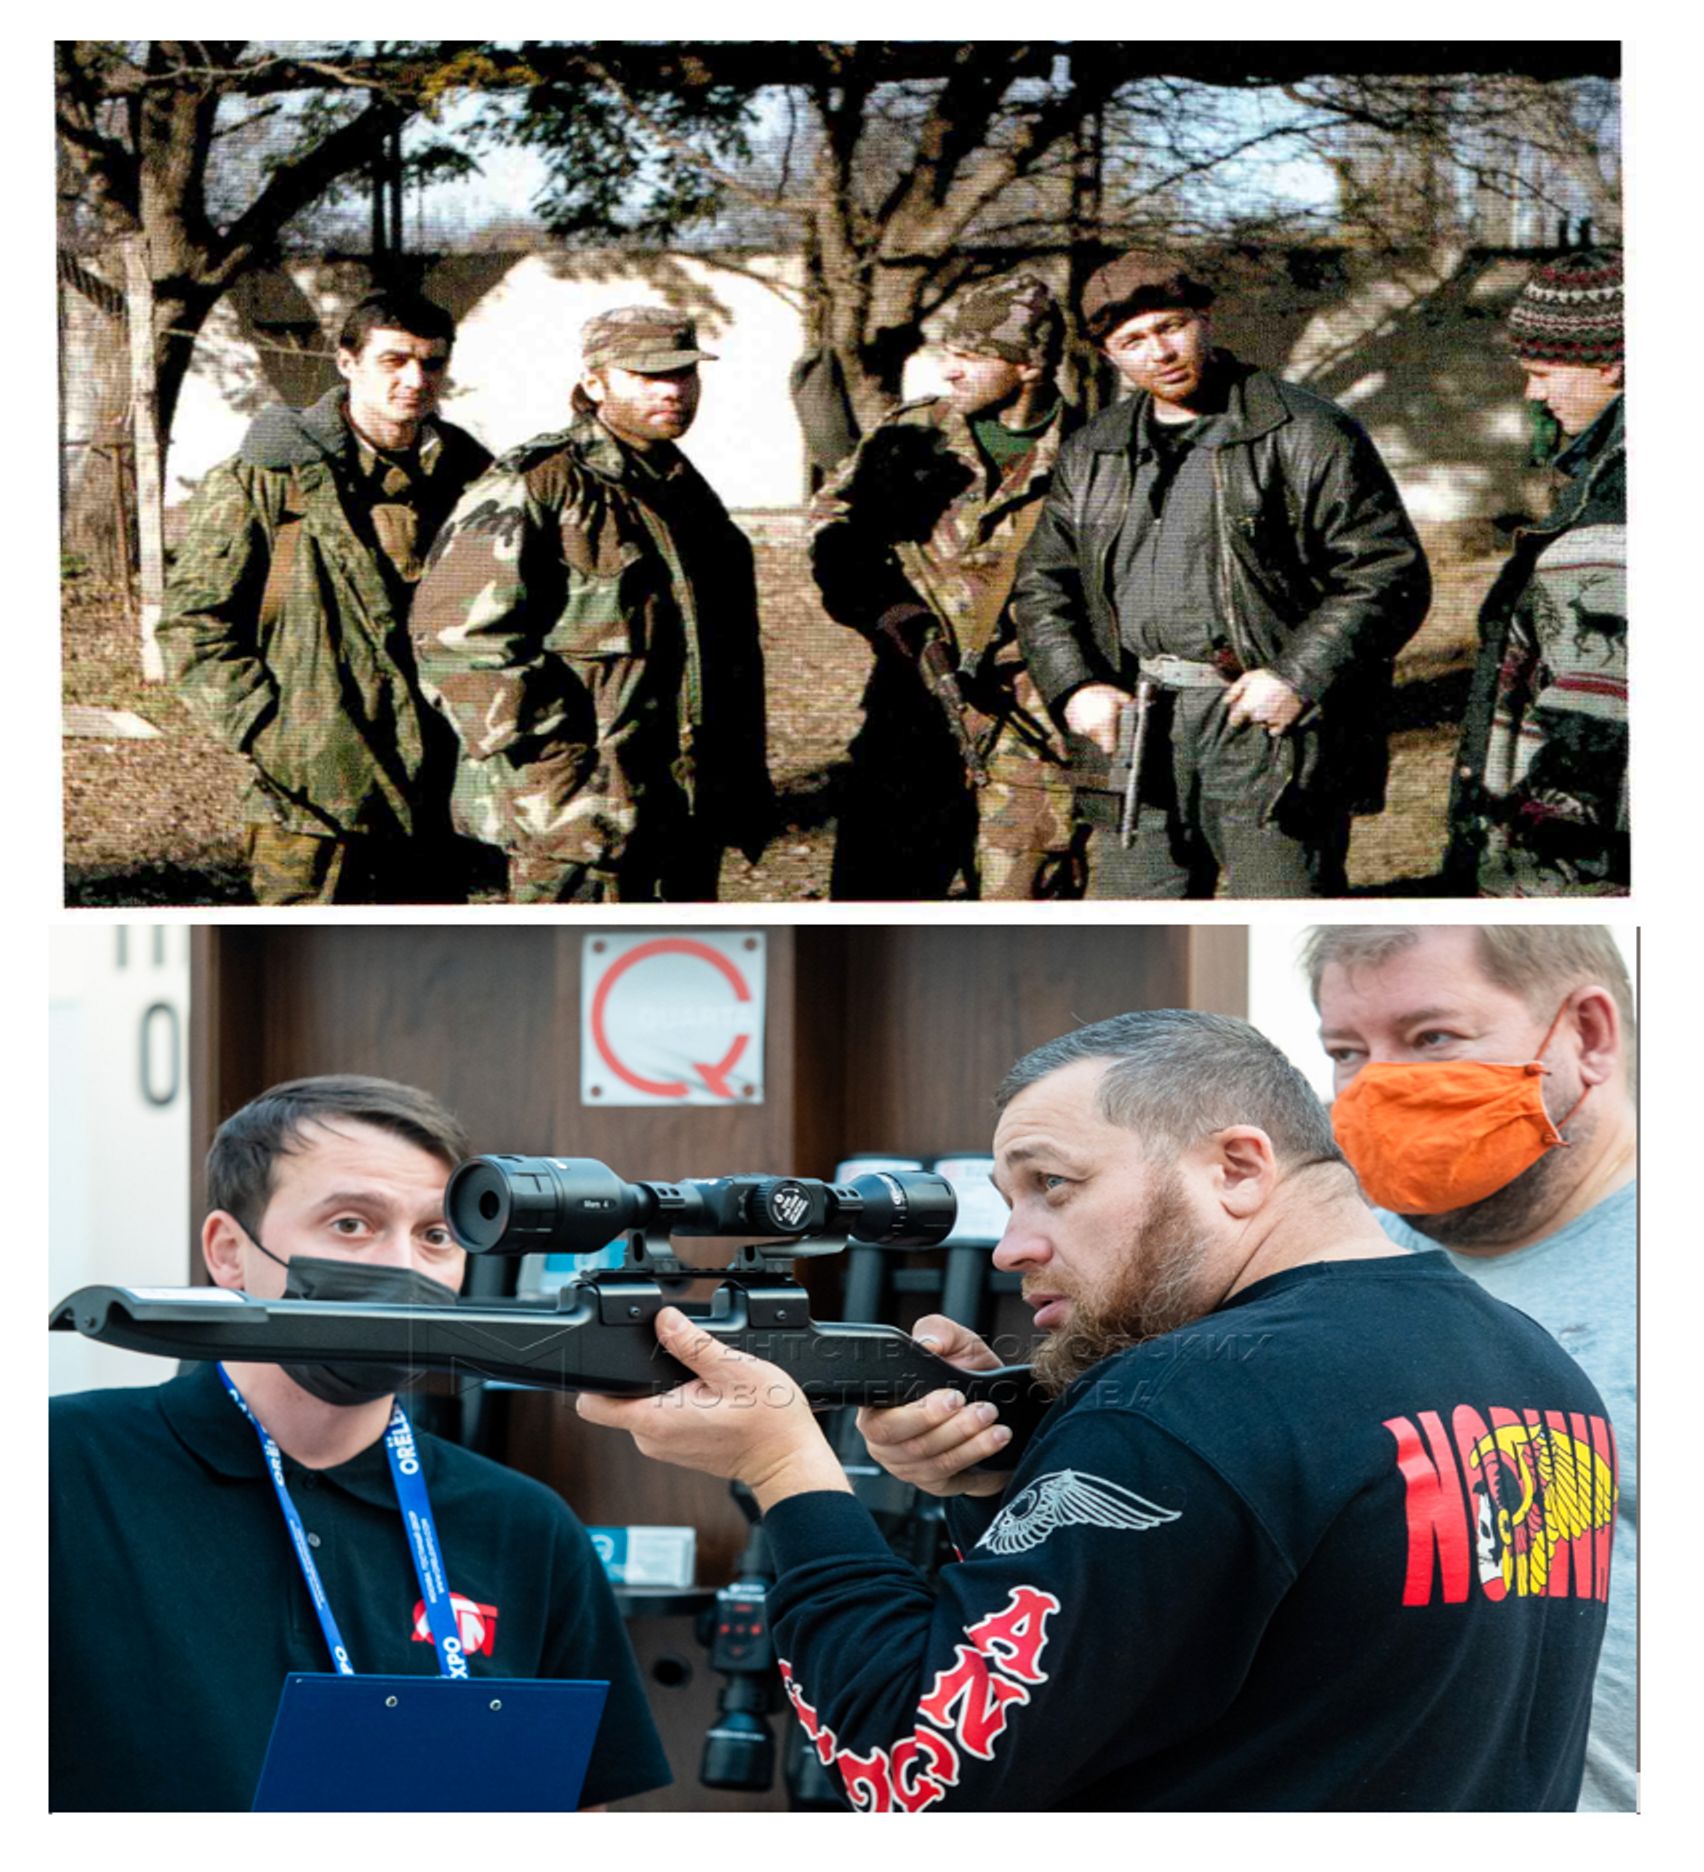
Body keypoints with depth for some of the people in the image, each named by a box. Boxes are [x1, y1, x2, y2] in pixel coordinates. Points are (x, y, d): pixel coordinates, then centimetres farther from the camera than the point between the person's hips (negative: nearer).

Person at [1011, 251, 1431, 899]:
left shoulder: (1307, 436, -2)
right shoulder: (1091, 456, 15)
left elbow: (1389, 576, -6)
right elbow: (1043, 584, 19)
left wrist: (1299, 678, -15)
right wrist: (1074, 687, 0)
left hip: (1269, 720, -5)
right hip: (1139, 734, 5)